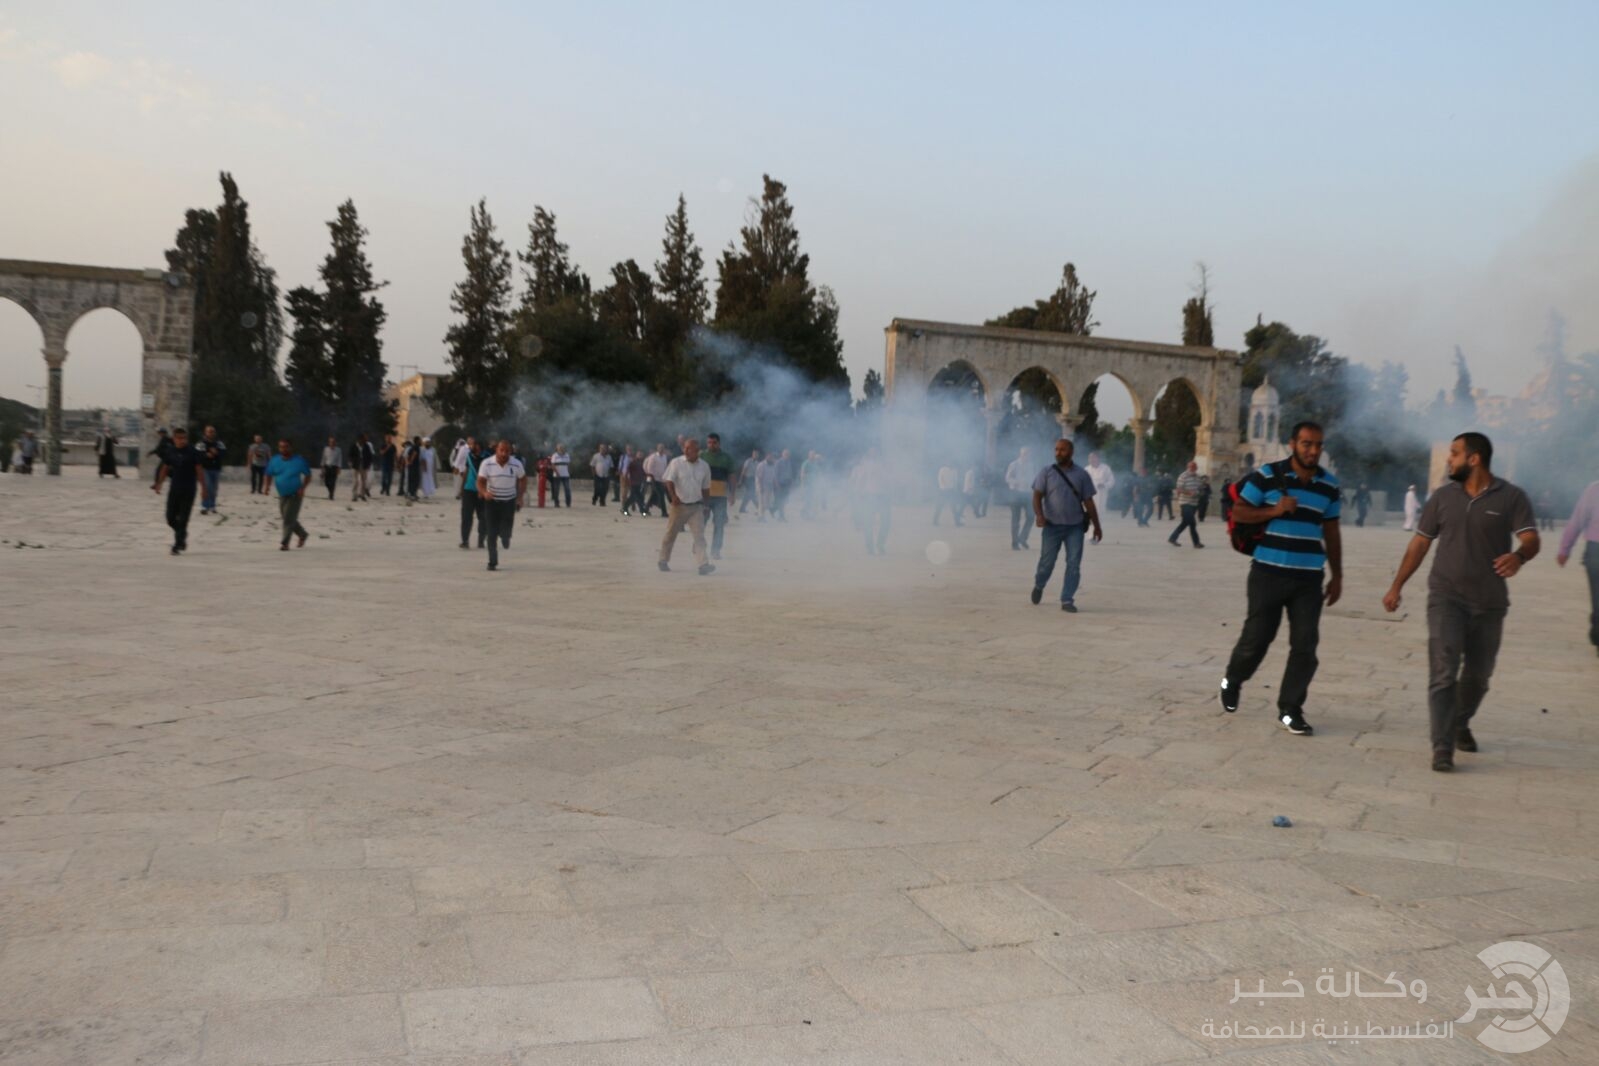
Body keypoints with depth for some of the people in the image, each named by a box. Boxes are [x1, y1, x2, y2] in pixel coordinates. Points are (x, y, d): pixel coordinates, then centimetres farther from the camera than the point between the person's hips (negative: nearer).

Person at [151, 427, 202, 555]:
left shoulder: (193, 452, -6)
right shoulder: (170, 452, 4)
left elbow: (199, 470, -5)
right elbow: (164, 468, 12)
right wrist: (158, 484, 8)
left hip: (188, 490, -4)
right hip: (174, 489, 4)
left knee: (183, 519, -4)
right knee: (170, 518, 4)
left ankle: (178, 545, 2)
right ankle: (182, 536, 30)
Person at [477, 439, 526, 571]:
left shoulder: (516, 464, -10)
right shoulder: (486, 464, -14)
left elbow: (523, 480, 6)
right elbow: (480, 482, -11)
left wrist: (520, 498, -1)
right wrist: (484, 493, -33)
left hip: (509, 501, 0)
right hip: (492, 501, 0)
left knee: (505, 532, -4)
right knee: (492, 534, -2)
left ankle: (505, 535, 35)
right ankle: (493, 562, 7)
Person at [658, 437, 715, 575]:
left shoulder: (704, 466, 5)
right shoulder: (676, 463, -5)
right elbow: (668, 481, -13)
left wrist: (705, 503, 14)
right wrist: (674, 496, -28)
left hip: (696, 506, 2)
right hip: (680, 505, -2)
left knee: (699, 535, -10)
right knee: (671, 534, 10)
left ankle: (703, 565, -17)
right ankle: (663, 561, 27)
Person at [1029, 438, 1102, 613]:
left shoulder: (1082, 475, 6)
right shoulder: (1047, 472, 2)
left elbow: (1088, 502, 9)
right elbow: (1037, 495, -6)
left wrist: (1096, 526, 9)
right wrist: (1039, 514, -25)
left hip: (1075, 527, 1)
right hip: (1052, 526, -1)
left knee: (1074, 564, -4)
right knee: (1047, 562, 5)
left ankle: (1067, 600, 3)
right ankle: (1038, 586, 34)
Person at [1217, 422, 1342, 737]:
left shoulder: (1329, 485, 7)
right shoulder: (1267, 475, -5)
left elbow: (1331, 532, 14)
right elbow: (1238, 511, -3)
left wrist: (1337, 575, 14)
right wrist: (1273, 511, -18)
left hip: (1309, 578, 3)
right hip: (1269, 573, -3)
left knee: (1305, 646, 0)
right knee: (1256, 637, 4)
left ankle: (1289, 710, 11)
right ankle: (1232, 682, 33)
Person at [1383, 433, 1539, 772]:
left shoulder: (1511, 498, -3)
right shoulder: (1443, 497, 4)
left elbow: (1531, 540, -14)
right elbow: (1419, 544, 10)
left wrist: (1519, 556, -38)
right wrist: (1396, 587, 8)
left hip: (1489, 602, 0)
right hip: (1446, 598, 0)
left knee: (1478, 674, 14)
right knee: (1443, 673, -11)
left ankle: (1460, 724, 40)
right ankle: (1443, 748, -11)